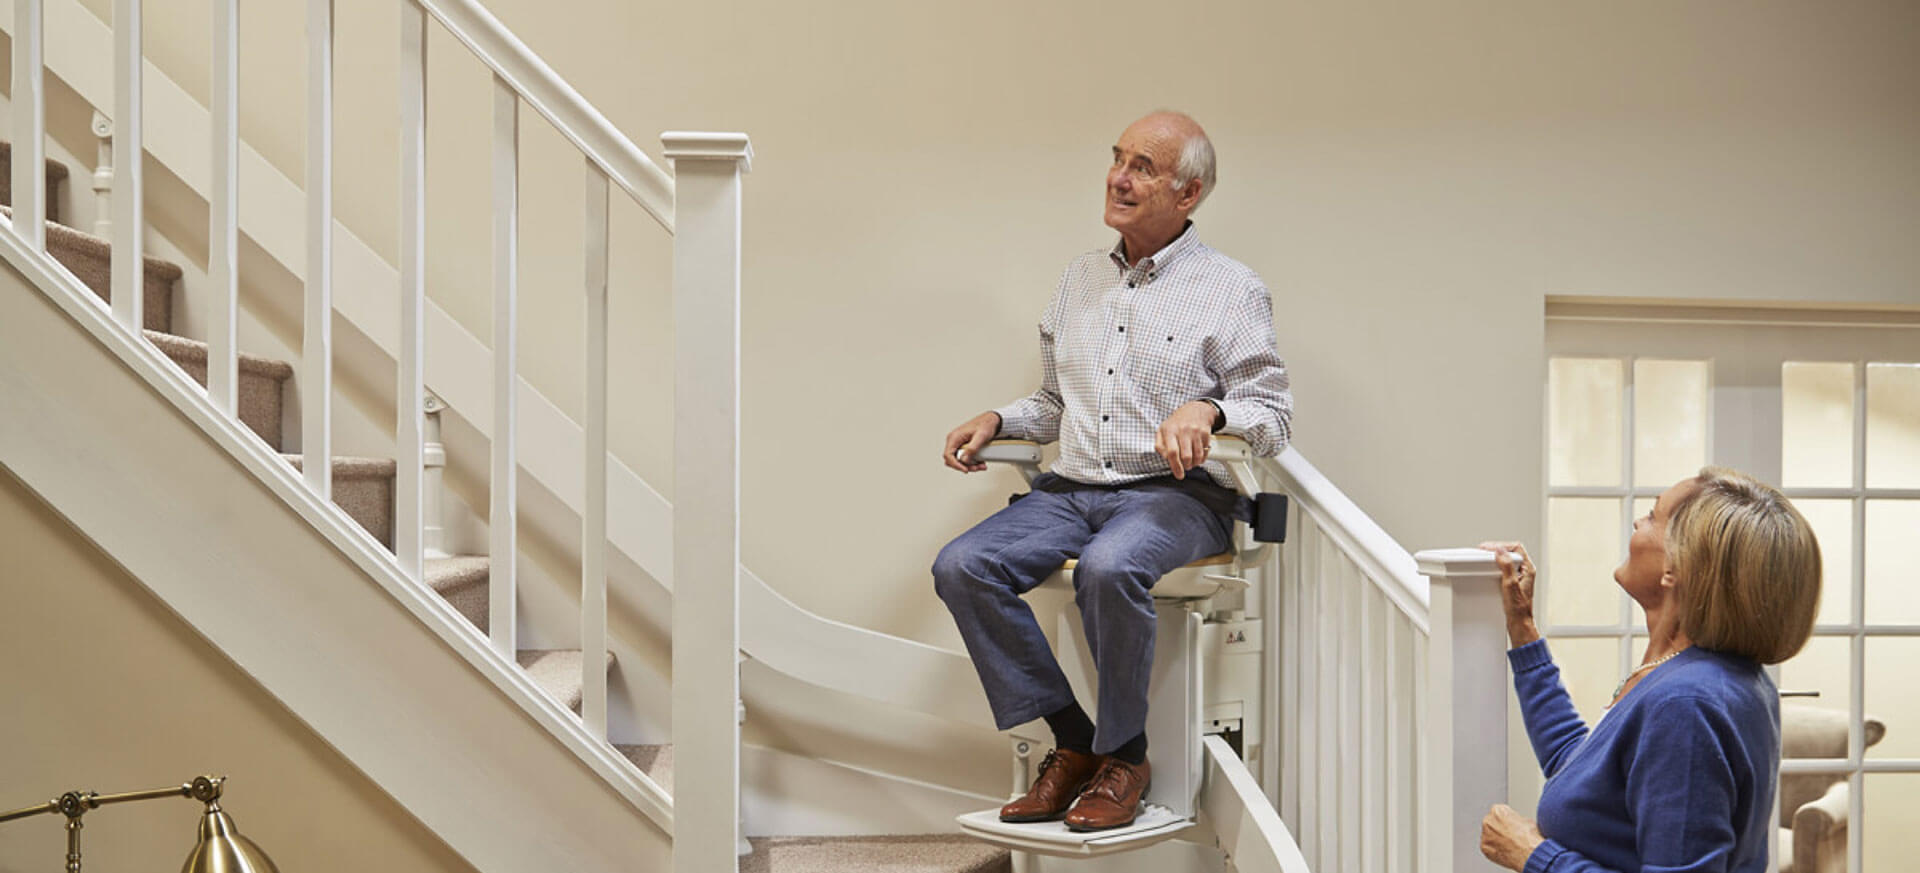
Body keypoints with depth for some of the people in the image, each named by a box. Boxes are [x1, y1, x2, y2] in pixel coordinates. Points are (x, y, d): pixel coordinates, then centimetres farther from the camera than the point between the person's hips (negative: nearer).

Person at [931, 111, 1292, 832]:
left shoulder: (1231, 291, 3)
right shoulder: (1081, 279, 19)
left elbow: (1273, 415, -2)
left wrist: (1209, 411, -22)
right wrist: (997, 420, 8)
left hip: (1174, 494, -5)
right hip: (1070, 489, 6)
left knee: (1108, 569, -38)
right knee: (961, 567, -20)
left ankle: (1124, 755, -15)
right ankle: (1073, 741, -9)